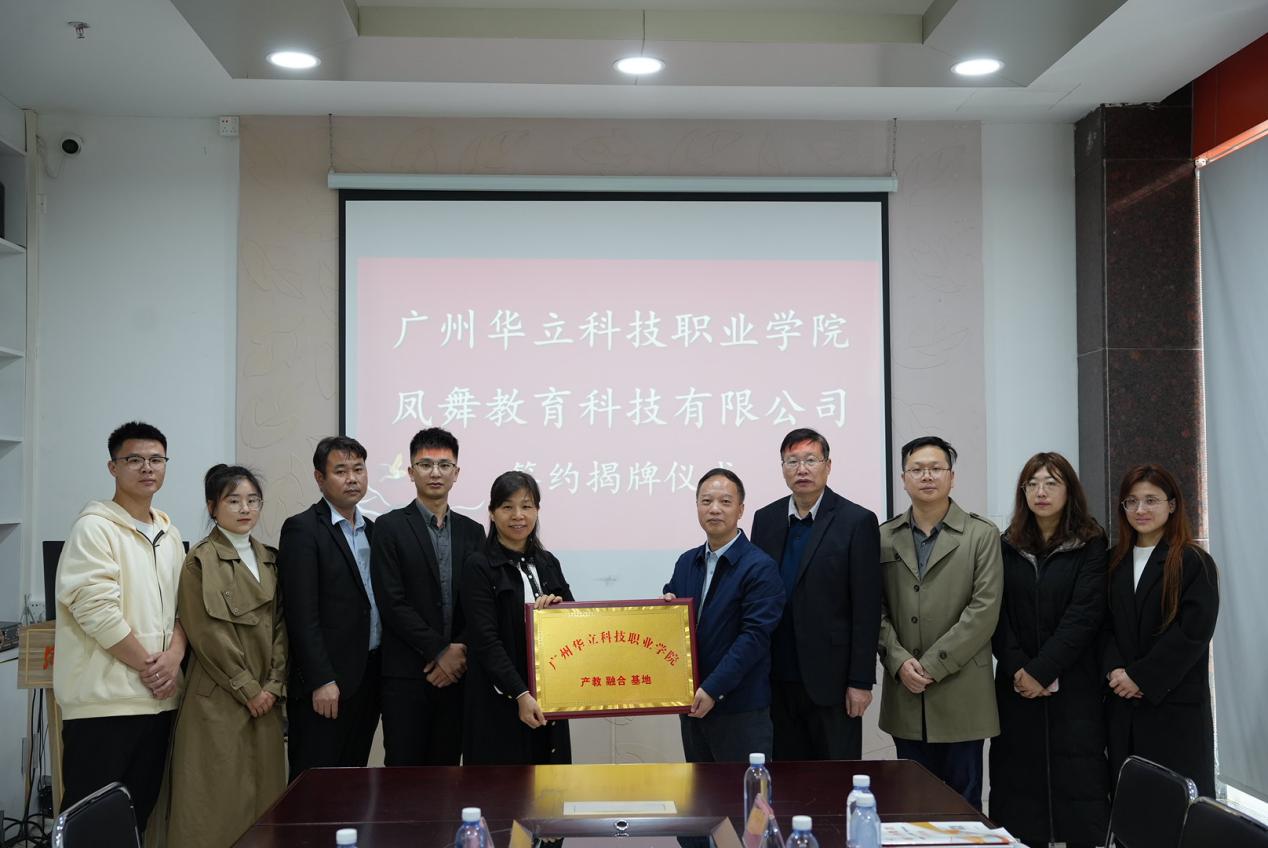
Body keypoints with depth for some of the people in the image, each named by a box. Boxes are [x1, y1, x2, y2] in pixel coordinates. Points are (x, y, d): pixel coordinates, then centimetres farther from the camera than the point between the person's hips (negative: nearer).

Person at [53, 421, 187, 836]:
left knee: (140, 815, 13)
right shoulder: (95, 527, -8)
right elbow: (97, 611, -16)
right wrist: (148, 665, -11)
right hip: (104, 701, -7)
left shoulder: (169, 534, 14)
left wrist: (173, 655, -5)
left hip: (158, 699, 7)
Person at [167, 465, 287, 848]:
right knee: (220, 796, -3)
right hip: (219, 700, -5)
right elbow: (207, 634, -11)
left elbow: (280, 626, 11)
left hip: (265, 698, 6)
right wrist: (247, 689, -10)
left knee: (263, 793, 6)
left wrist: (273, 686, -1)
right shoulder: (200, 561, -5)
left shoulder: (269, 559, 13)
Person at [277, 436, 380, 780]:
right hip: (324, 683, -6)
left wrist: (381, 673, 9)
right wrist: (322, 681, -17)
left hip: (368, 679, 7)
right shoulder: (302, 529, -8)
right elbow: (302, 613, -13)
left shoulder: (372, 530, 14)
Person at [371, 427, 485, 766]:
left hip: (456, 671, 4)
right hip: (407, 674, -3)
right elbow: (392, 602, -8)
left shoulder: (472, 531, 12)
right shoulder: (390, 527, -1)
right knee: (404, 770, -2)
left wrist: (460, 650, -8)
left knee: (446, 766, 7)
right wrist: (440, 652, -11)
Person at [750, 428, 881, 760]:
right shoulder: (765, 520, 8)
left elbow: (867, 610, -8)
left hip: (830, 680, -4)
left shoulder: (857, 522, -6)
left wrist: (861, 681, -10)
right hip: (777, 679, 4)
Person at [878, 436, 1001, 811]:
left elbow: (984, 610, -8)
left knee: (963, 797, 5)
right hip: (905, 693, 3)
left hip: (961, 692, -2)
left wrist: (932, 664, -12)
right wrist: (899, 661, -10)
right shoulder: (885, 537, 8)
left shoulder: (982, 535, 0)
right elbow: (878, 610, 6)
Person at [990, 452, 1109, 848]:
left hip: (1074, 685, -3)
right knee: (1020, 777, 2)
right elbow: (999, 615, 3)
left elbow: (1084, 616, -10)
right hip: (1017, 687, 3)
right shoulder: (1008, 547, 8)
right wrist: (1017, 669, -10)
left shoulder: (1090, 546, -2)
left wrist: (1042, 671, -15)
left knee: (1077, 781, -2)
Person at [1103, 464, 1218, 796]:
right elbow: (1104, 625, 8)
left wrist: (1141, 677, -13)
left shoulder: (1194, 563, -3)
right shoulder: (1115, 562, 12)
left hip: (1177, 706, -4)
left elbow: (1193, 632, -11)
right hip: (1122, 706, 4)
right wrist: (1114, 671, -9)